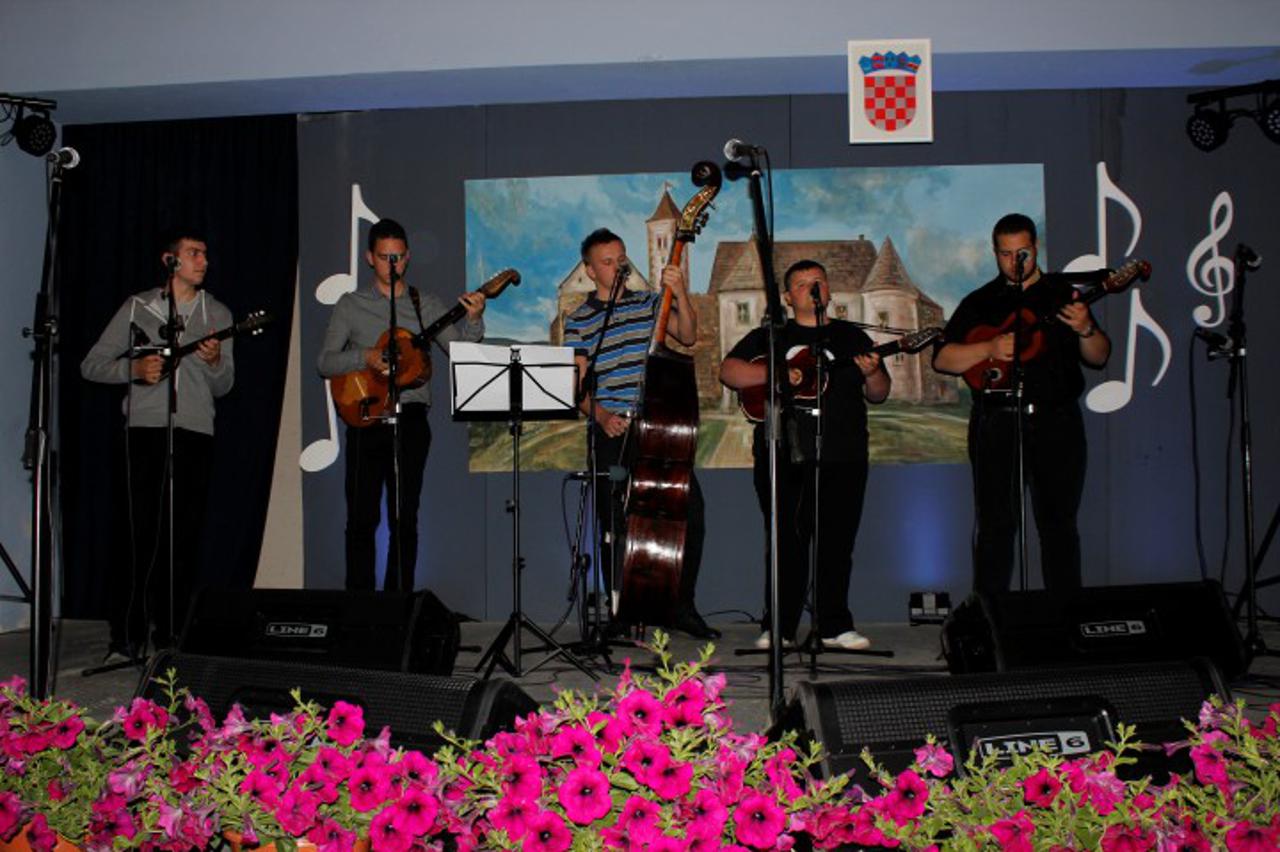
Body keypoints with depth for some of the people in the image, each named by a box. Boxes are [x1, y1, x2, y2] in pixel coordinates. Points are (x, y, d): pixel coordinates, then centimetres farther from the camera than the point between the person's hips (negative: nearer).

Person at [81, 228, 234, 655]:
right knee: (142, 532, -6)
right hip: (145, 428, -2)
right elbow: (91, 365, 7)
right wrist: (134, 369, -10)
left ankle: (171, 635, 9)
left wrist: (215, 362, -9)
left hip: (196, 432, 2)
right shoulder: (137, 307, 9)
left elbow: (223, 386, 13)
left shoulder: (217, 313, 15)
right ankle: (126, 636, 1)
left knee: (185, 537, 1)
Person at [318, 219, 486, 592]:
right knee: (362, 517, -2)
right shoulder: (351, 305, 8)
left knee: (405, 519, 3)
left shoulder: (425, 305, 11)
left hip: (411, 420, 1)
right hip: (367, 419, -1)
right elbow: (325, 362, 2)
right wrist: (364, 358, -15)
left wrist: (473, 319, -17)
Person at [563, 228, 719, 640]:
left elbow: (687, 336, -3)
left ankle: (681, 606, 9)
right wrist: (602, 416, -15)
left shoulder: (650, 303, 12)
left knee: (691, 509, -5)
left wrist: (681, 294, -17)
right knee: (616, 525, -1)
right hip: (612, 431, -2)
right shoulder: (578, 321, 7)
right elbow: (579, 385, 1)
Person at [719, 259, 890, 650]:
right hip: (783, 455, -1)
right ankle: (778, 628, 4)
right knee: (786, 542, -2)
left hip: (842, 454, 2)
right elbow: (728, 371, 1)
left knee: (837, 541, 1)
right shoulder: (769, 336, 14)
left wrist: (872, 373, -8)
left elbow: (879, 395, 14)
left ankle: (834, 625, 9)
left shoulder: (851, 336, 18)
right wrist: (772, 373, -14)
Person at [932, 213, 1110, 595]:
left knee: (1059, 523, 5)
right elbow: (942, 358, 2)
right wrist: (989, 349, -14)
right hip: (997, 423, -1)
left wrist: (1086, 329, -15)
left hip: (1057, 422, 1)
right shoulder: (980, 302, 11)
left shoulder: (1065, 293, 12)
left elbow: (1099, 357, 6)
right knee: (996, 525, -2)